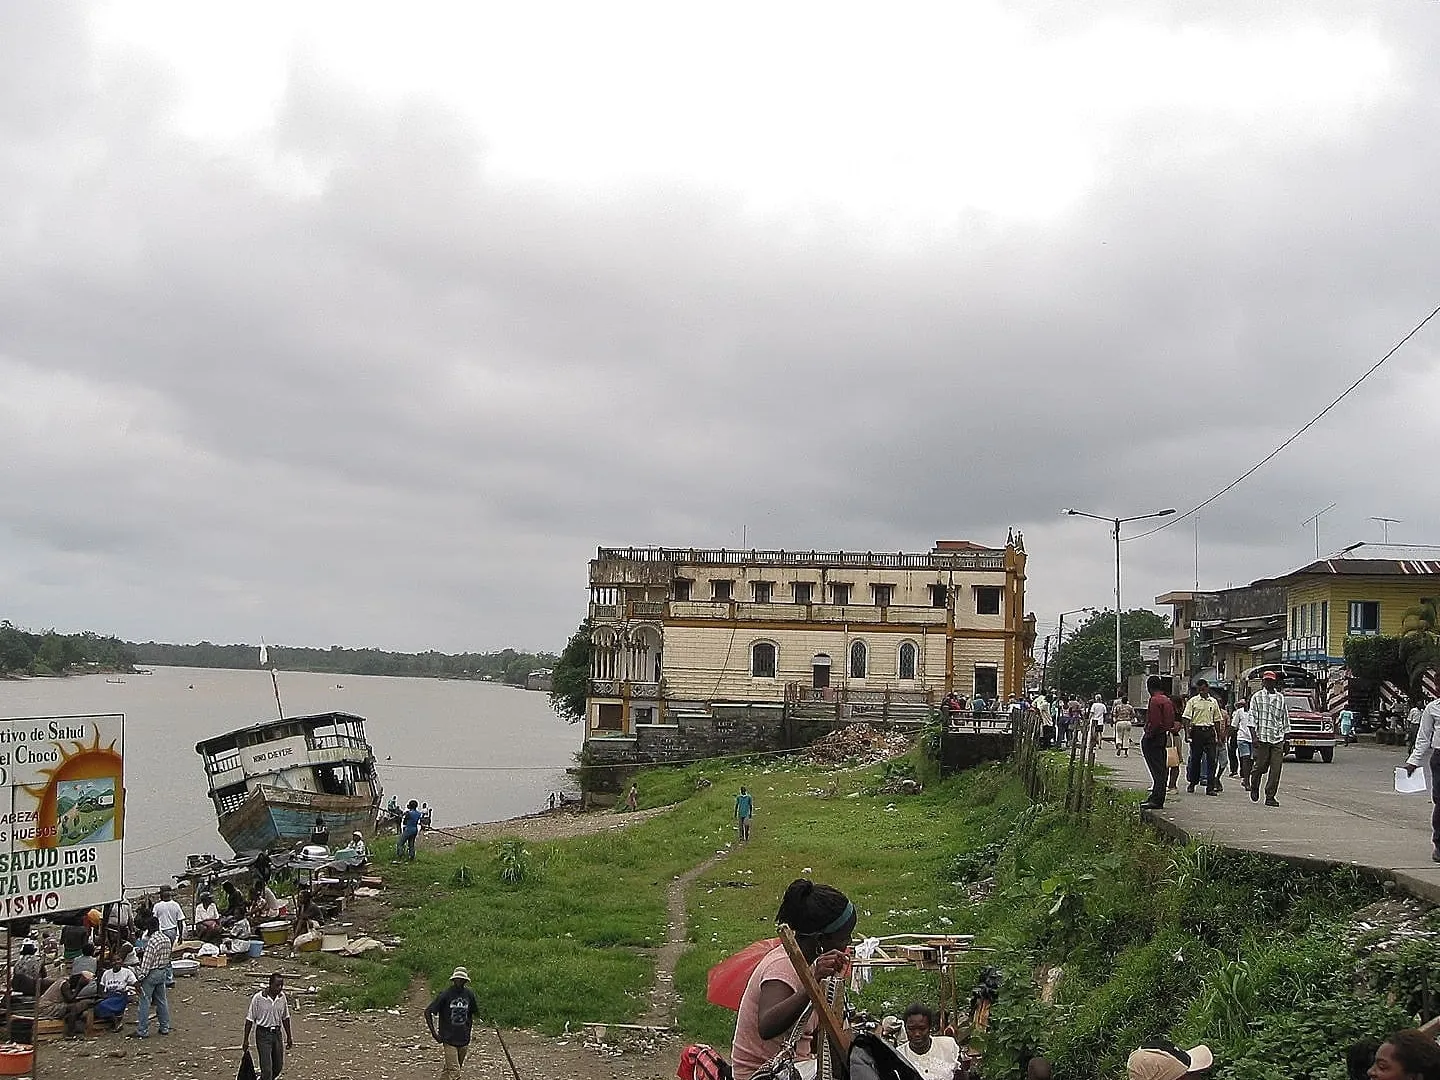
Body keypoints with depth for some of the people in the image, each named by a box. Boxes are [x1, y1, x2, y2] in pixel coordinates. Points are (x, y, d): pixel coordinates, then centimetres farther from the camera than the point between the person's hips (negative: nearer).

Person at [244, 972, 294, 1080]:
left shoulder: (282, 997, 1)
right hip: (263, 1034, -5)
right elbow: (250, 1019, -8)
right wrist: (246, 1040, -7)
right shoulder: (258, 998, -14)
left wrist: (289, 1037, 15)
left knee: (278, 1067, 13)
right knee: (266, 1069, -8)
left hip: (277, 1033, 5)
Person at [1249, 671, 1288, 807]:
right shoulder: (1257, 697, 4)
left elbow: (1285, 718, 20)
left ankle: (1270, 796, 1)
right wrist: (1254, 736, -11)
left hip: (1278, 738, 3)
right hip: (1262, 737, -3)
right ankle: (1254, 787, 27)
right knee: (1260, 766, -1)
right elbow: (1252, 717, -2)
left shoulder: (1280, 697, 14)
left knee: (1276, 769, -4)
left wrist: (1284, 735, 15)